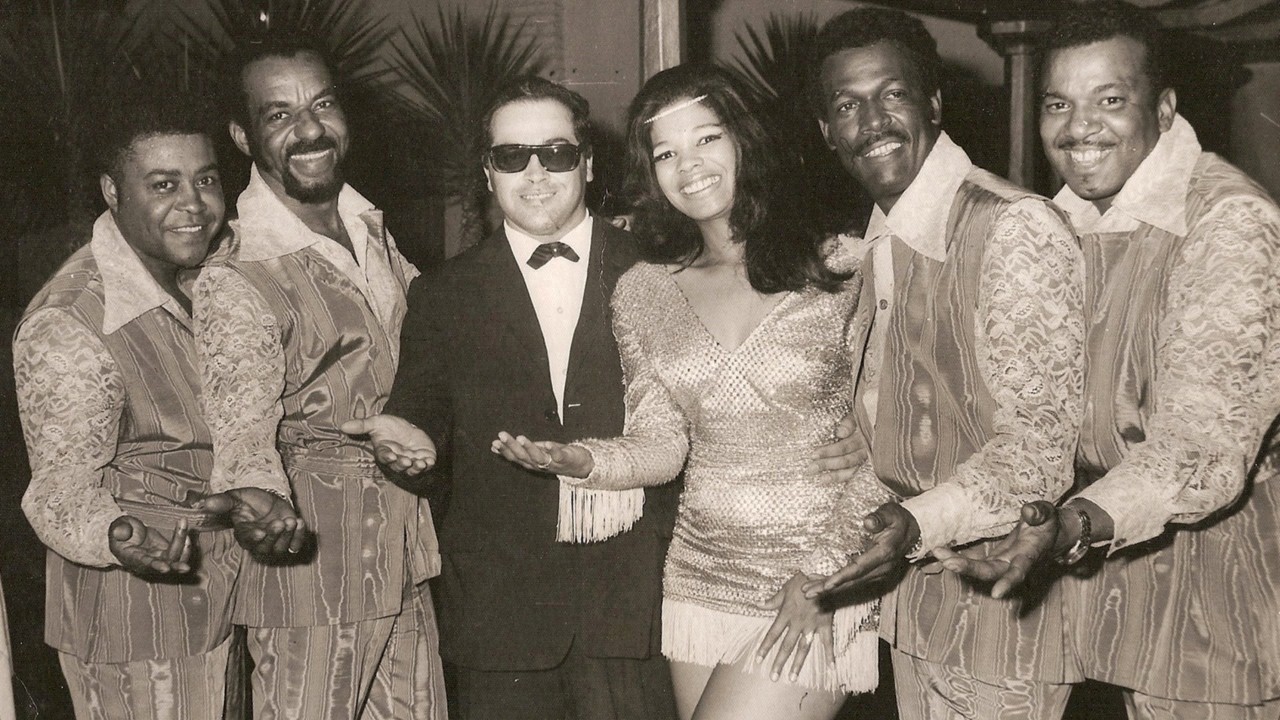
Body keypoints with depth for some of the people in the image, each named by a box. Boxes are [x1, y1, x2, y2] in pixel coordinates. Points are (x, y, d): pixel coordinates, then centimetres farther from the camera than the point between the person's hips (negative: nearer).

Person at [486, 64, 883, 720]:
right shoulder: (641, 294, 6)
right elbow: (661, 448, 6)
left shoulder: (837, 267, -5)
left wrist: (823, 574, -10)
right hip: (701, 579, 4)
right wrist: (580, 461, -14)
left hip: (827, 579, -4)